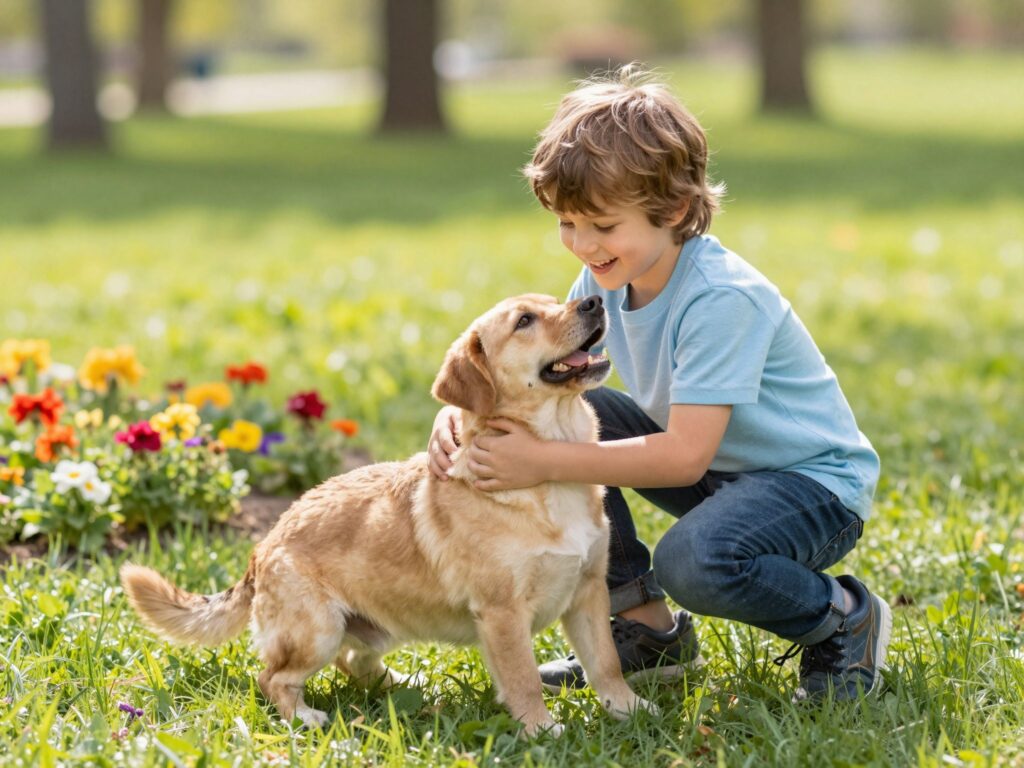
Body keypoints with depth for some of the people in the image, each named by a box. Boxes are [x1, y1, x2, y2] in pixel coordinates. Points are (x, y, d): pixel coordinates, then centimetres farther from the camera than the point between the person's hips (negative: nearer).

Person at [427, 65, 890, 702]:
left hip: (816, 482, -9)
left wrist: (543, 465, -38)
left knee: (693, 561, -36)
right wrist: (463, 412, -24)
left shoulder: (722, 298, -29)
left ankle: (846, 619, -5)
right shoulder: (608, 279, -4)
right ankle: (645, 627, 4)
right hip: (717, 471, 9)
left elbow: (684, 456, -34)